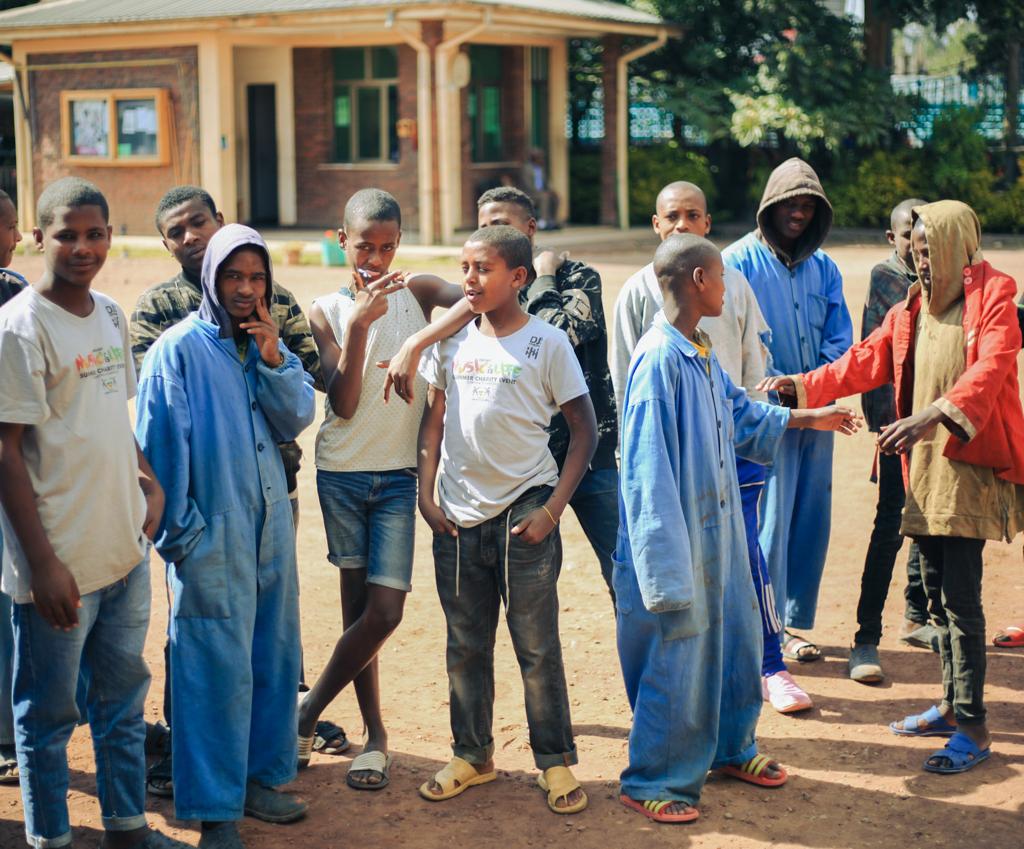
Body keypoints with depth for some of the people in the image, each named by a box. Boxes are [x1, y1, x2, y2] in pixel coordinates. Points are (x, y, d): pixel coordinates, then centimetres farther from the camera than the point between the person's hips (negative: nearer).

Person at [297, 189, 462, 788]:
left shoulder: (417, 293, 1)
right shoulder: (328, 311, 0)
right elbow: (343, 404, -10)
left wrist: (424, 338, -28)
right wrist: (359, 324, -19)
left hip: (400, 475, 0)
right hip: (343, 473, 0)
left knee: (384, 612, -6)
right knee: (359, 607, 7)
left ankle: (308, 713, 12)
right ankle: (374, 732, 19)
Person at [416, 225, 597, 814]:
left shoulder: (547, 343, -6)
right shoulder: (454, 340, 5)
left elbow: (585, 428, -4)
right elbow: (434, 419, 13)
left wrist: (553, 510, -10)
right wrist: (425, 495, 3)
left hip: (524, 511, -4)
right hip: (459, 515, 4)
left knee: (538, 645, 1)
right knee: (466, 644, 13)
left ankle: (556, 762, 14)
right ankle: (472, 755, 27)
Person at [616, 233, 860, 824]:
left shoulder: (703, 355, 6)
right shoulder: (659, 360, -22)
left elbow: (740, 413, 25)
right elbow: (648, 466, -23)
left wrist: (807, 419, 33)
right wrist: (667, 553, -24)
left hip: (720, 528, 9)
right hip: (679, 536, -9)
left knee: (737, 636, 19)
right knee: (676, 654, 0)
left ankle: (730, 747, 39)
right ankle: (651, 782, 16)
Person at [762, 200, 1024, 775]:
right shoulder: (911, 309, 15)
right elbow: (865, 362, 15)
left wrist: (934, 415, -35)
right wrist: (801, 385, 3)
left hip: (971, 464, -7)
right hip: (924, 466, 7)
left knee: (961, 595, -9)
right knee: (938, 593, 13)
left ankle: (973, 728, -2)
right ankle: (954, 706, 25)